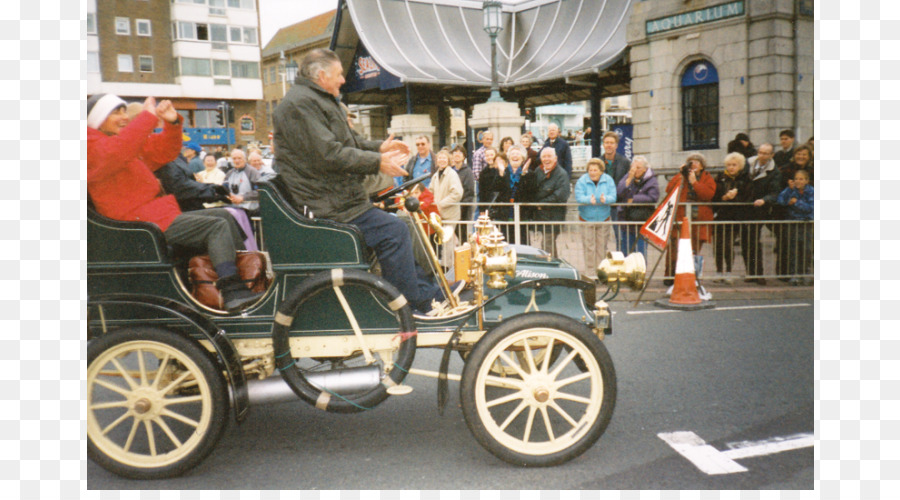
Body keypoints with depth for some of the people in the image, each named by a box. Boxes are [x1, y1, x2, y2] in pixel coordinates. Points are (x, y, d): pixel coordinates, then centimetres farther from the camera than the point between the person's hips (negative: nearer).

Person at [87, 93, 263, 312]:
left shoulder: (134, 144, 22)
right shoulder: (93, 148, -9)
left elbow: (162, 152, 24)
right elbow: (115, 153, -31)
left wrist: (172, 123, 5)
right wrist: (149, 117, -28)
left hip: (159, 214, 11)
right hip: (140, 222, -10)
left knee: (224, 216, 13)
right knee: (217, 227, -20)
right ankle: (234, 294, -26)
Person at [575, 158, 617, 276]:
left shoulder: (608, 180, -1)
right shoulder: (582, 181, -7)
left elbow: (613, 196, -9)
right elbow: (579, 197, -17)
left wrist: (605, 199, -32)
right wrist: (589, 200, -37)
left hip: (603, 218, 2)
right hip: (587, 218, -2)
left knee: (602, 246, 6)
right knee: (589, 247, -3)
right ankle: (589, 273, 5)